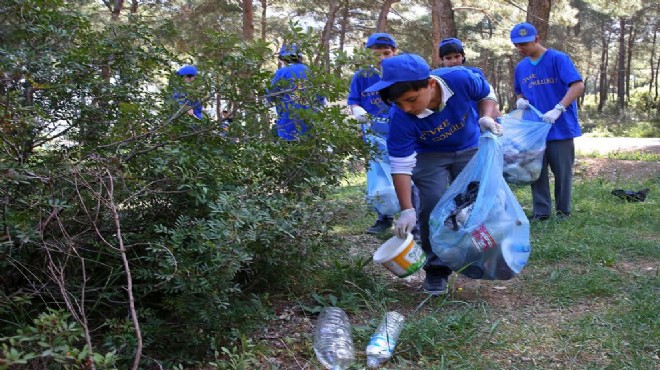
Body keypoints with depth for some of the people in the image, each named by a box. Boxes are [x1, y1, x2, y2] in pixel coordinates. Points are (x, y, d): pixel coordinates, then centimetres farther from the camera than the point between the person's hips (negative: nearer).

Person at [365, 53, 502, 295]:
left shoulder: (460, 79, -34)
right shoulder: (400, 118, -35)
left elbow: (487, 95, -9)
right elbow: (401, 165, -29)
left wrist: (486, 117, -29)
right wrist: (406, 210, -34)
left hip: (470, 148, 2)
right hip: (430, 155, -2)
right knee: (433, 202, -19)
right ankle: (437, 268, -4)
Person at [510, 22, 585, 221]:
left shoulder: (558, 59, -9)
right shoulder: (521, 67, 9)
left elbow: (578, 86, -17)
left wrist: (557, 109, -28)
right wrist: (521, 100, -1)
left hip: (561, 127, -5)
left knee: (562, 170, 5)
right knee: (537, 171, 5)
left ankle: (563, 210, 20)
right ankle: (541, 212, 13)